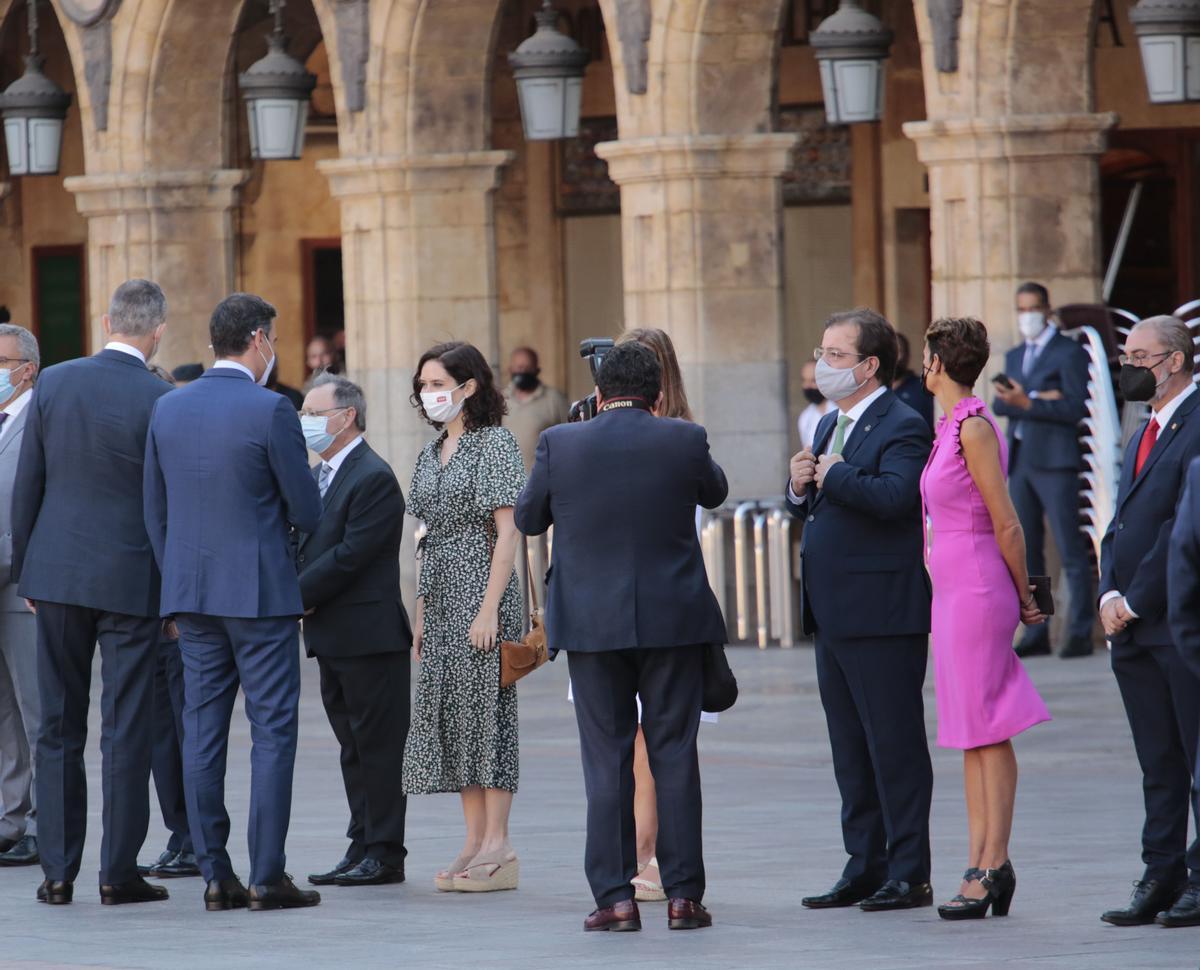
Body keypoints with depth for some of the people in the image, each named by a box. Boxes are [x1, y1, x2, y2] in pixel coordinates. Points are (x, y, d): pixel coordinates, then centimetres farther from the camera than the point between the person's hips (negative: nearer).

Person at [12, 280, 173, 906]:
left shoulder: (54, 384, 0)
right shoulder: (160, 402, -11)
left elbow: (26, 486, 4)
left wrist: (25, 572, 12)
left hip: (57, 572, 3)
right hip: (130, 579, -3)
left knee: (59, 727, 9)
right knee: (126, 730, 2)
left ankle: (57, 871, 8)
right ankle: (118, 872, 2)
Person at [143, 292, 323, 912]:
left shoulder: (168, 409, 5)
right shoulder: (270, 411, -12)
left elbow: (155, 512, 10)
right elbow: (308, 514, -8)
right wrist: (283, 510, 16)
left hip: (191, 593, 5)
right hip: (261, 593, -5)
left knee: (202, 733, 7)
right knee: (272, 732, -1)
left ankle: (214, 874, 7)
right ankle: (267, 877, -3)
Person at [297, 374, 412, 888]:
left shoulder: (373, 479, -14)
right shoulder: (320, 475, 16)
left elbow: (349, 555, -20)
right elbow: (306, 547, 16)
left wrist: (296, 595, -16)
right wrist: (292, 594, -2)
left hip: (368, 634, -9)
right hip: (332, 636, 9)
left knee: (378, 746, -4)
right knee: (353, 746, 13)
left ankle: (385, 853, 0)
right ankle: (363, 847, 18)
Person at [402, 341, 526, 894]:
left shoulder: (495, 444, -7)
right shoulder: (432, 453, 15)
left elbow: (506, 532, -12)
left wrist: (489, 609, -18)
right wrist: (421, 614, 13)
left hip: (481, 591, -8)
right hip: (440, 597, 8)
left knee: (486, 705, -8)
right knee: (450, 709, 6)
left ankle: (498, 847, -6)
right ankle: (475, 842, 10)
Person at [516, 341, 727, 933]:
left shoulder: (560, 444, -5)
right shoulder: (684, 440, -5)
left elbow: (528, 518, 8)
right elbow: (714, 492, 17)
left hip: (591, 623, 0)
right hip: (673, 619, 0)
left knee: (606, 760, 4)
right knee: (674, 756, 5)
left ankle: (615, 896, 2)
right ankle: (683, 895, 4)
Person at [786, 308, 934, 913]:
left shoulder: (902, 427, -11)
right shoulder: (832, 427, 18)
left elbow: (894, 495, -28)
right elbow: (812, 512, 23)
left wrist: (834, 476, -15)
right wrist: (800, 489, 2)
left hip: (883, 614, -9)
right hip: (833, 615, 9)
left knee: (895, 746, -4)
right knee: (850, 750, 13)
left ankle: (909, 874, 0)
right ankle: (864, 868, 19)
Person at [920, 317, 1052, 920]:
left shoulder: (974, 427, -14)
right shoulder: (951, 427, 13)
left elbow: (1006, 524, -12)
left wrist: (1022, 597, -2)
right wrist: (1020, 596, 19)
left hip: (978, 590, -9)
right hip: (954, 591, 9)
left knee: (987, 731, -7)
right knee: (971, 733, 7)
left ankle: (994, 865, -5)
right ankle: (980, 866, 8)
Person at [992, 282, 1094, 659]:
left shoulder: (1069, 353, -1)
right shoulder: (1014, 356, 21)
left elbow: (1075, 408, -11)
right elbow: (999, 405, 8)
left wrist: (1027, 403, -18)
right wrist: (1037, 399, -8)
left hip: (1055, 462, -7)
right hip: (1020, 461, 7)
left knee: (1071, 550, -8)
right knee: (1026, 553, 5)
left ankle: (1080, 632, -8)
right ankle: (1036, 634, 7)